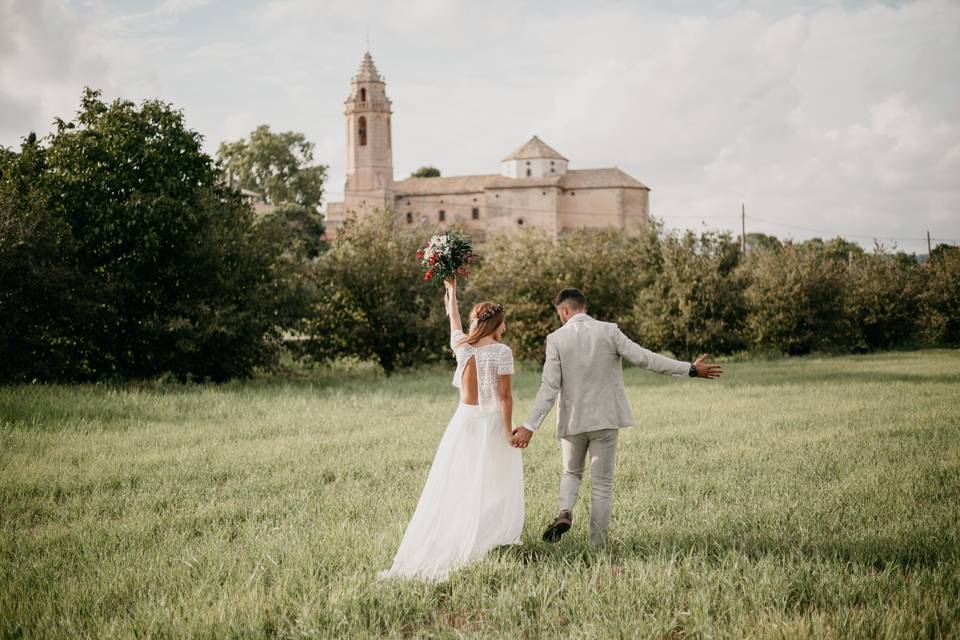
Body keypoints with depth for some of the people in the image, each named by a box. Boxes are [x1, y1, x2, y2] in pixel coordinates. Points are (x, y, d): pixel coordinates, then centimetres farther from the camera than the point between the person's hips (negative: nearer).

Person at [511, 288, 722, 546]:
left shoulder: (556, 338, -7)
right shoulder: (608, 331, -7)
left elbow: (549, 387, -12)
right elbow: (643, 358, -11)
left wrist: (530, 426, -9)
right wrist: (690, 369, -4)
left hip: (572, 420, 0)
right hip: (606, 419, 0)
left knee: (571, 472, 23)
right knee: (602, 484, 9)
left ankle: (565, 512, -4)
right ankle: (597, 545, 9)